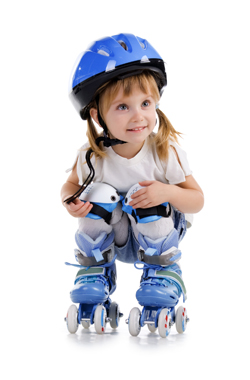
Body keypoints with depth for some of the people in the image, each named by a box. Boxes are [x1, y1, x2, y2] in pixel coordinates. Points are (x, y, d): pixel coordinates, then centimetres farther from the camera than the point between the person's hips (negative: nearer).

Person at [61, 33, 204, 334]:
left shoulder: (167, 151, -22)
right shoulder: (91, 156, -19)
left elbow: (197, 200, -14)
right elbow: (70, 185, 2)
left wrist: (168, 192, -36)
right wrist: (71, 201, -23)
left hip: (154, 234, -1)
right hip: (108, 239, 1)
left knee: (150, 202, -31)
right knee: (98, 195, -27)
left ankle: (162, 271, -3)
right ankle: (95, 271, -1)